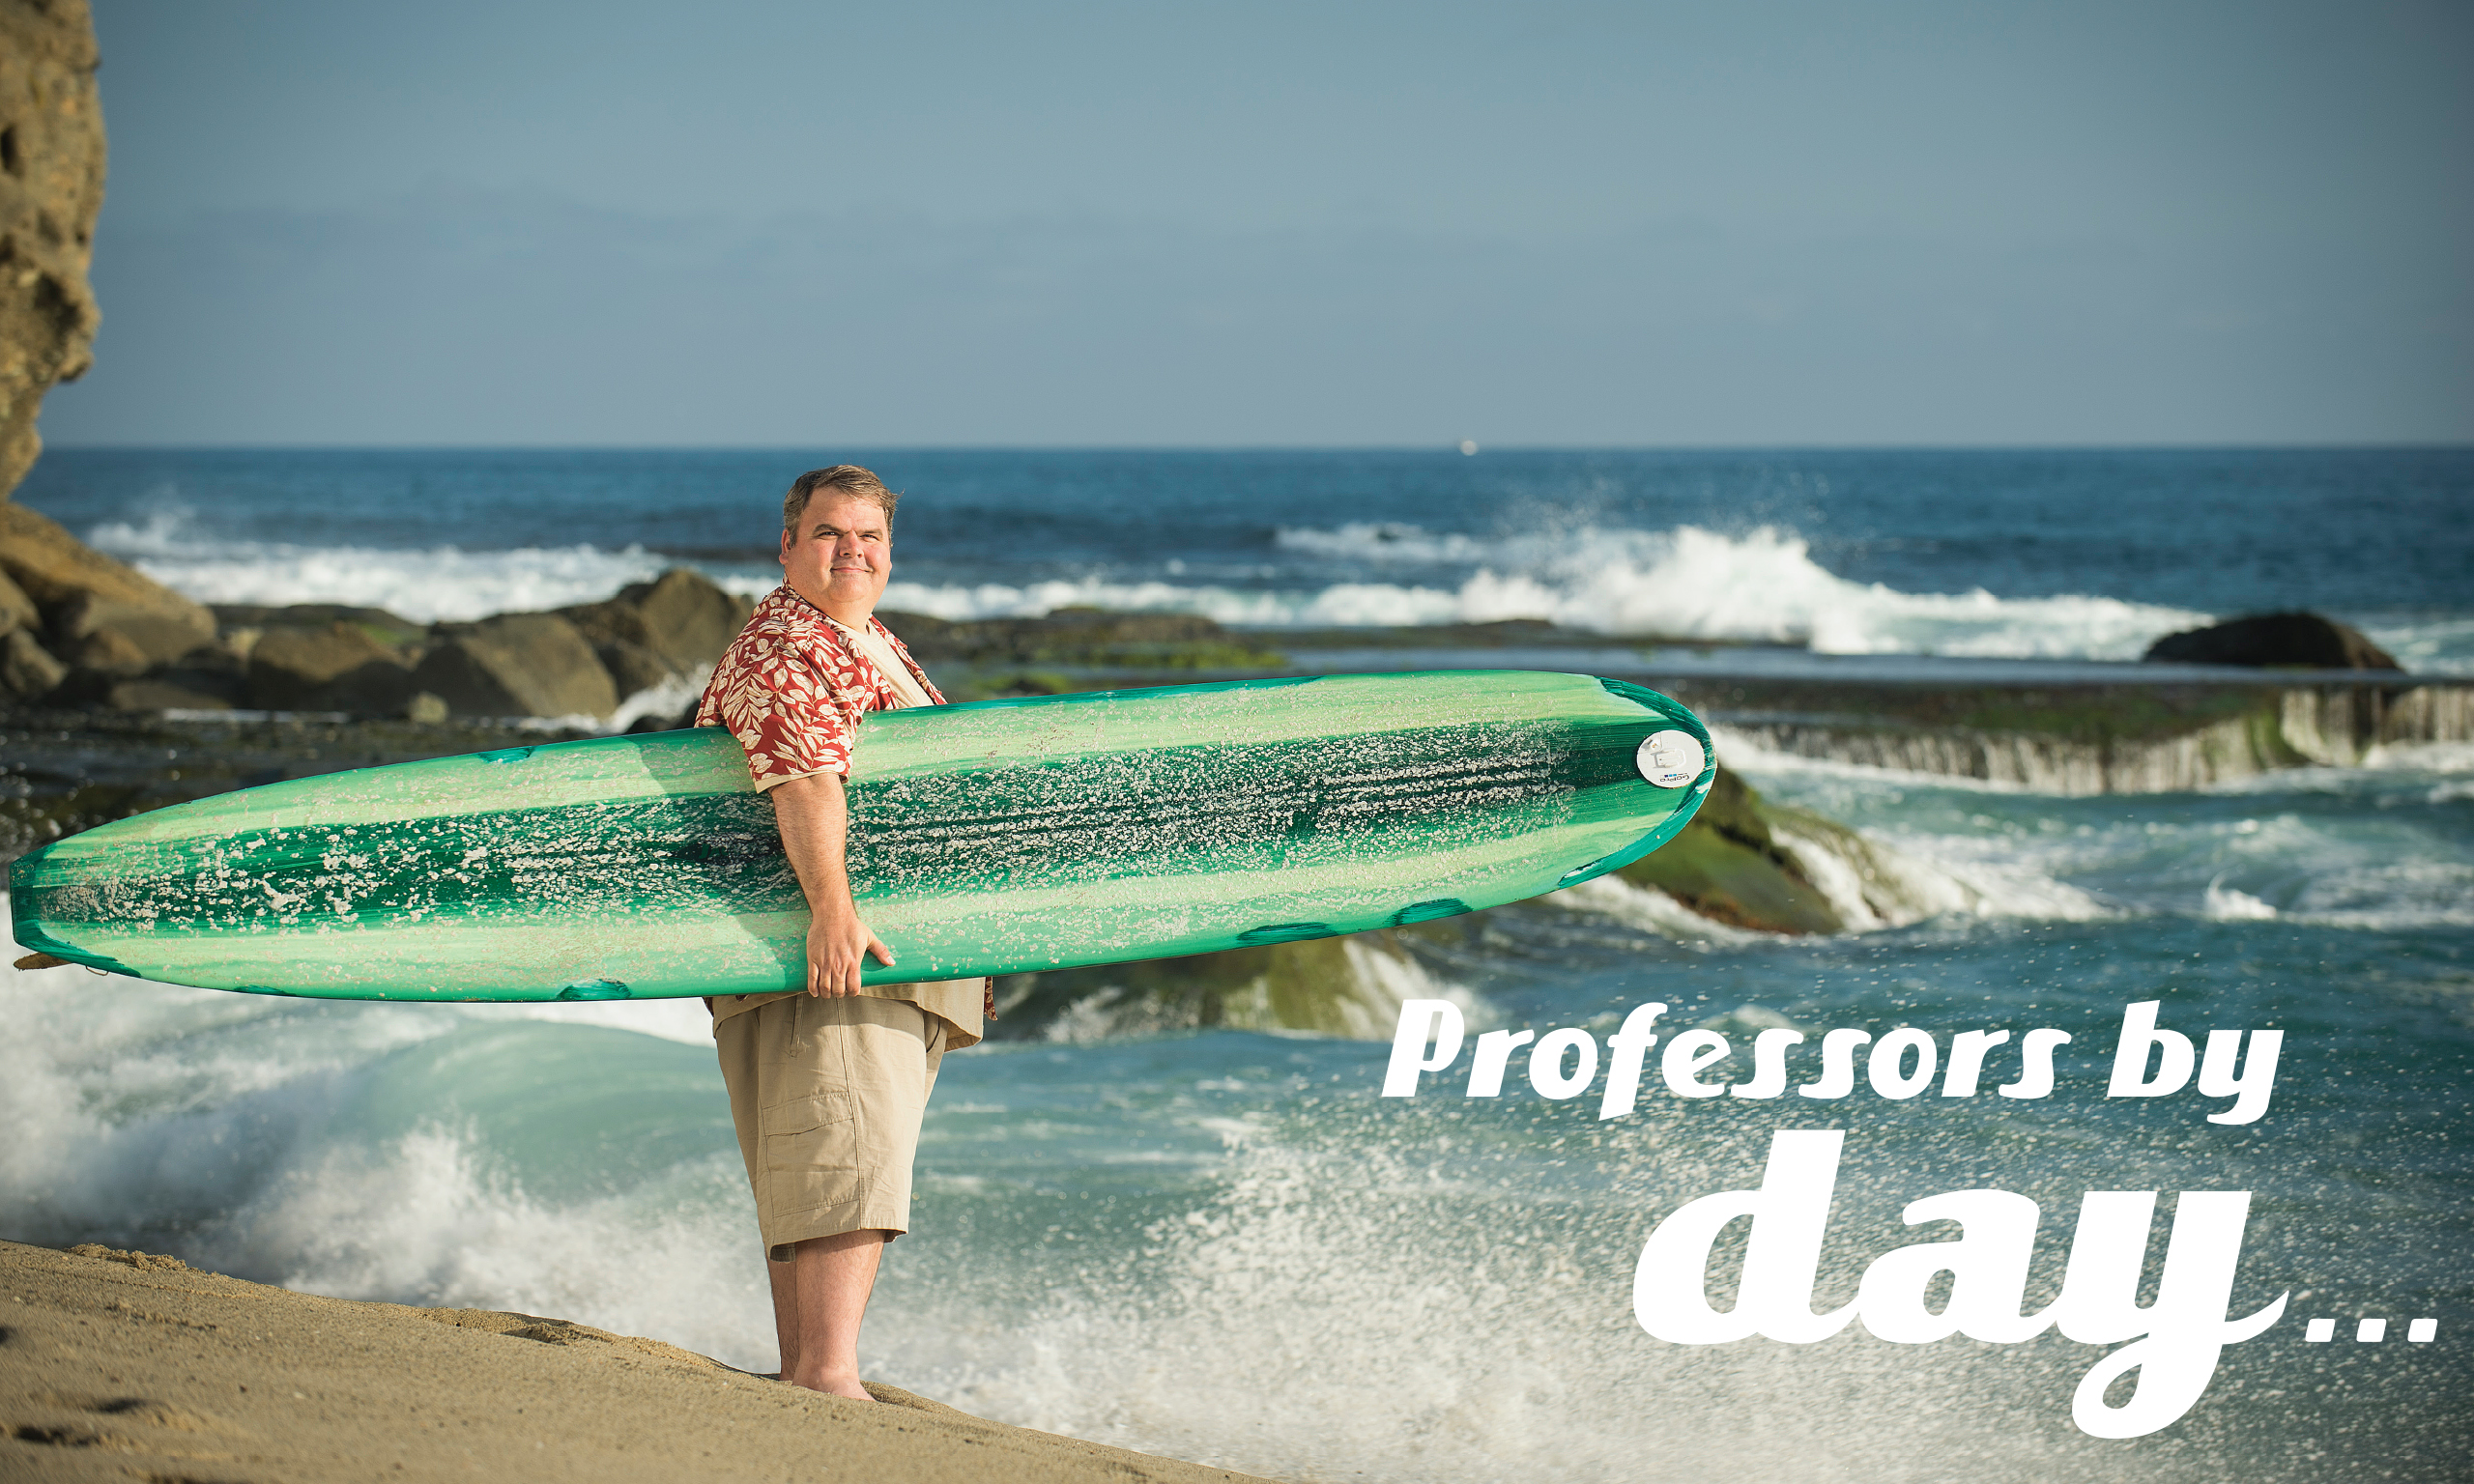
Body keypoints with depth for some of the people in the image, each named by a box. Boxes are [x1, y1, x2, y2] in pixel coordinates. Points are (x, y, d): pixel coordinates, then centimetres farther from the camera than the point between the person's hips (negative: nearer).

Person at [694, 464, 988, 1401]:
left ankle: (806, 1375, 11)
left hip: (893, 960, 10)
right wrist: (831, 906, -36)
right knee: (849, 1151, -19)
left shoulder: (872, 647, 25)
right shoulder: (785, 647, -9)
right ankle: (826, 1372, -25)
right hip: (824, 959, -10)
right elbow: (802, 782, -24)